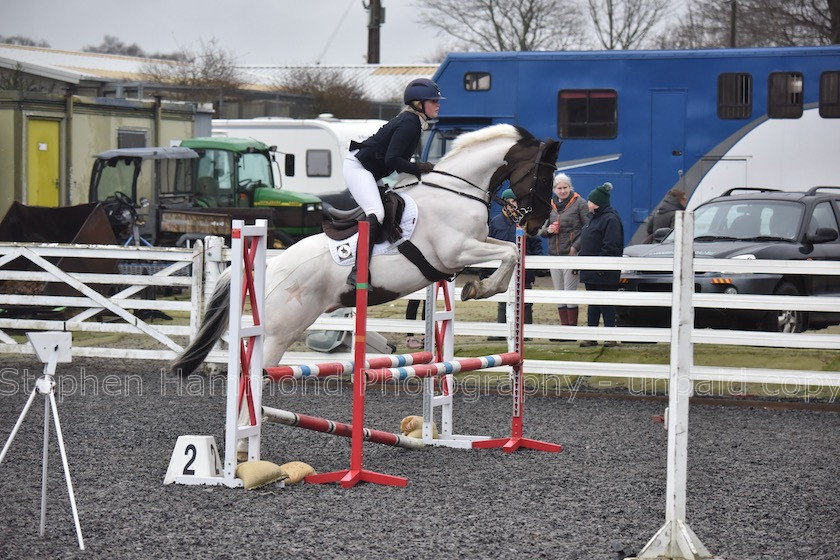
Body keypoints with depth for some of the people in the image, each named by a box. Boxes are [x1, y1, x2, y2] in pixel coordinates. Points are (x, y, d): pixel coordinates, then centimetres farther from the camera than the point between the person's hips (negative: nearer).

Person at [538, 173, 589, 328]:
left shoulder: (579, 203, -3)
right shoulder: (550, 205, 14)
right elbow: (541, 230, 20)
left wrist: (576, 247, -15)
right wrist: (548, 230, -3)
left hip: (572, 255, -6)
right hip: (554, 255, 6)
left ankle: (572, 327, -2)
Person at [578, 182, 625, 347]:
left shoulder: (610, 219, -14)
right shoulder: (595, 218, 18)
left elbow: (610, 247, -21)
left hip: (603, 274, -10)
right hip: (591, 273, 10)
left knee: (605, 304, -6)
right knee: (593, 304, 11)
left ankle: (611, 337, -1)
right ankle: (591, 336, 14)